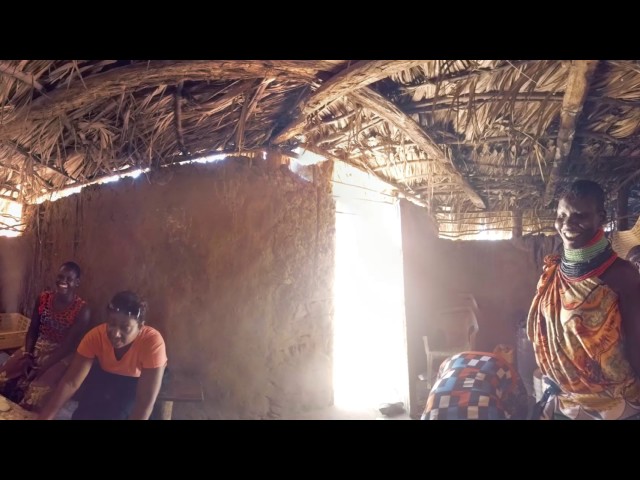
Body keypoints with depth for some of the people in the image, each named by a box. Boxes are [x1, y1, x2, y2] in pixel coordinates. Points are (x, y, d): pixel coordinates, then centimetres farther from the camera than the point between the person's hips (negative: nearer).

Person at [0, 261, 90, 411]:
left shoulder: (82, 310, -16)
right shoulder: (43, 298, 0)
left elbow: (69, 345, -17)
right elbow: (32, 330, 5)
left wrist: (42, 368, -21)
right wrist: (27, 355, -10)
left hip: (60, 356, -5)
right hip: (37, 348, 6)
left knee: (34, 398, -23)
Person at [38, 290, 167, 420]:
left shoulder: (152, 342, -37)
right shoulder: (96, 335, -27)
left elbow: (146, 400, -38)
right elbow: (70, 382, -28)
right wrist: (44, 417, -39)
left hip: (137, 382, -2)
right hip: (106, 375, 3)